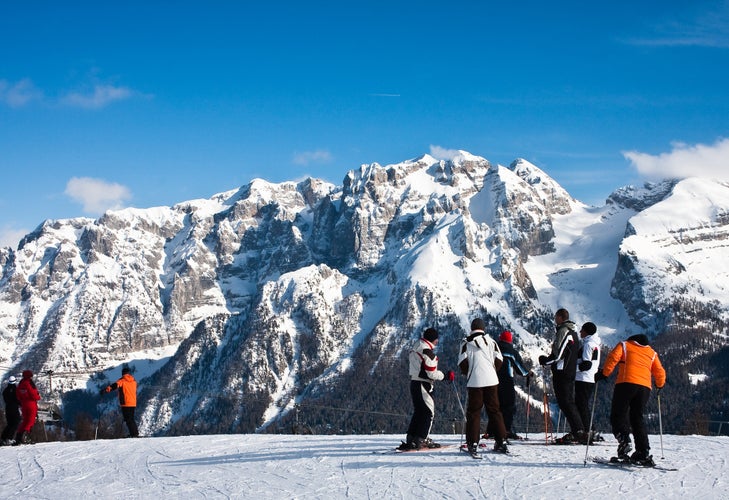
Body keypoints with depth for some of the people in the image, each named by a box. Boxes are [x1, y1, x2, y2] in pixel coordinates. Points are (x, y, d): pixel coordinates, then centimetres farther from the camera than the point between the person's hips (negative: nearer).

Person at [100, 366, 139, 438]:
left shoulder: (122, 381, -5)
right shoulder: (134, 381, 13)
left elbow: (115, 385, -23)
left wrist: (106, 389, -33)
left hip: (126, 403, -6)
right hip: (133, 403, 6)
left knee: (128, 419, -4)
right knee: (131, 419, 18)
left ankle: (134, 434, -10)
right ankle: (135, 433, 16)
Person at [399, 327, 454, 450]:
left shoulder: (415, 349, 13)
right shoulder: (427, 351, -17)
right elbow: (431, 373, -20)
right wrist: (446, 376, -8)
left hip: (414, 382, 9)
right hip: (423, 385, -9)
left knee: (418, 412, 16)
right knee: (428, 412, -1)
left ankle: (411, 439, 16)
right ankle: (421, 440, -5)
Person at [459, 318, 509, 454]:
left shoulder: (466, 342, 3)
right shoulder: (490, 341, 8)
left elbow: (462, 362, -4)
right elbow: (499, 360, 4)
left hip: (474, 382, -2)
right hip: (491, 380, 2)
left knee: (473, 412, 3)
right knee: (494, 411, 9)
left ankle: (473, 443, -2)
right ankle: (501, 441, 7)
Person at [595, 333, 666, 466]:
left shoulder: (624, 345, 18)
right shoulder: (652, 353, 27)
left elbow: (613, 358, 0)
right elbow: (660, 373, 21)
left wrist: (604, 373, 4)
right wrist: (660, 385, 39)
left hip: (626, 383, -4)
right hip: (645, 387, 4)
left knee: (618, 415, 0)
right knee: (638, 419, 10)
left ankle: (624, 441, -26)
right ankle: (643, 453, -1)